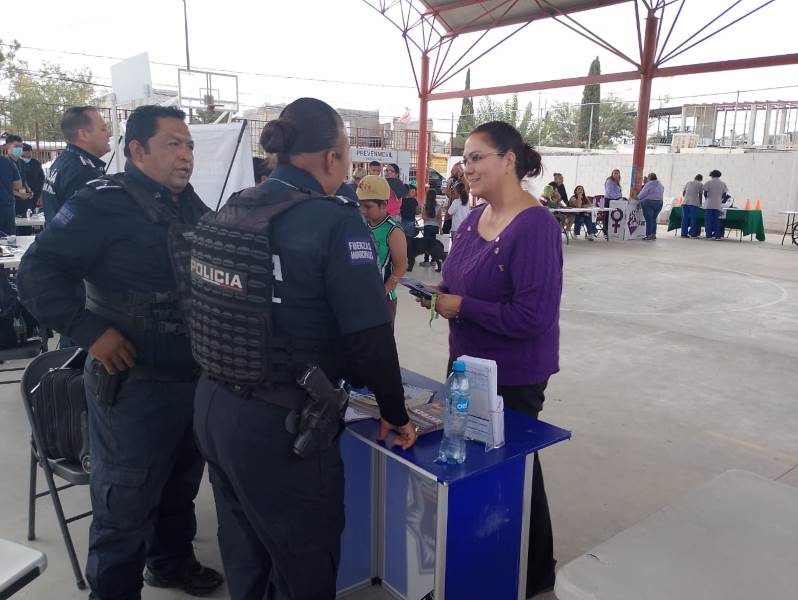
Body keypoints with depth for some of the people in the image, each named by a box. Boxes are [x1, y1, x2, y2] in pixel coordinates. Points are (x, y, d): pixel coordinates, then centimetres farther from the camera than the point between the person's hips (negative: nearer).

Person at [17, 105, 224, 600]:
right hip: (134, 381, -7)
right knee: (127, 501, 7)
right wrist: (91, 331, -22)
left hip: (197, 377, 8)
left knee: (182, 484, 24)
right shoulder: (105, 203, -13)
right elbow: (39, 272, -17)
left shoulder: (193, 207, 9)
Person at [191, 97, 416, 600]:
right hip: (279, 423, -7)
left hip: (214, 404, 7)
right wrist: (396, 413, -3)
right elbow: (369, 337, -18)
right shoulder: (336, 222, -16)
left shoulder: (232, 210, 5)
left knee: (244, 553, 26)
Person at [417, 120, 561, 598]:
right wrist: (440, 295, -6)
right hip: (468, 363, 8)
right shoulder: (474, 217, 4)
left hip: (514, 377, -8)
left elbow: (532, 316, -27)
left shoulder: (536, 226, -23)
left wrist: (462, 307, -22)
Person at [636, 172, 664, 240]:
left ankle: (649, 235, -2)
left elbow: (641, 195, -8)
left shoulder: (649, 184, -10)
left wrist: (638, 197, 11)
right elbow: (661, 195, 13)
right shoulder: (661, 185, 12)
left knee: (649, 219, -3)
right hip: (659, 203, 7)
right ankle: (653, 235, 16)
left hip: (649, 203, -7)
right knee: (653, 219, 15)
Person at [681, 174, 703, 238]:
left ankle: (684, 234, 1)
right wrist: (700, 203, 20)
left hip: (685, 202, 3)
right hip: (694, 203, -3)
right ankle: (693, 234, -2)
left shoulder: (688, 182, 18)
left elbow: (683, 193, 21)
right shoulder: (700, 184, 7)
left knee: (685, 218, 4)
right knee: (693, 219, 0)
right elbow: (700, 195, 8)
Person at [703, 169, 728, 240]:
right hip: (718, 205, 2)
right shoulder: (723, 184, 8)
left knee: (708, 221, 1)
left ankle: (709, 235, -2)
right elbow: (724, 195, 6)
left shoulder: (708, 182, -1)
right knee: (717, 221, 7)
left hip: (709, 205, -2)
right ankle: (717, 236, 5)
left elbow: (705, 193, -2)